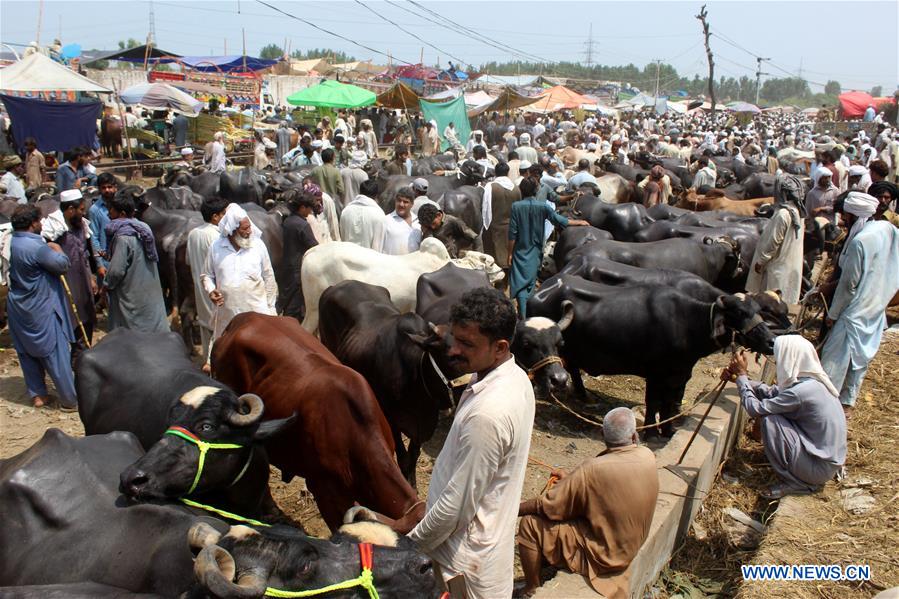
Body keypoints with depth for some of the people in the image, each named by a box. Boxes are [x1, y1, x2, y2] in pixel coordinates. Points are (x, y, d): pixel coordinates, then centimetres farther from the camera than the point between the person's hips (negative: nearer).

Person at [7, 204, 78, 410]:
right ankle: (70, 400, 10)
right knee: (56, 354, 1)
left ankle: (37, 395, 28)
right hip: (40, 310, -8)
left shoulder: (10, 242, 2)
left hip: (18, 308, 8)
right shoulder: (35, 246, -24)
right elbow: (62, 265, -20)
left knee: (27, 353, 17)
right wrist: (57, 249, 0)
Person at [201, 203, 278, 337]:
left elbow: (268, 278, 5)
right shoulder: (215, 247, 0)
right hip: (227, 314, 1)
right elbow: (207, 275, 14)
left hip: (257, 311, -1)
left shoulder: (258, 245, -2)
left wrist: (270, 308, 6)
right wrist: (210, 290, -7)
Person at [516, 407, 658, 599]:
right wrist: (571, 479, 7)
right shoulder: (648, 457, -12)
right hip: (632, 544, 7)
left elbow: (547, 505, -21)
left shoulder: (593, 470, -30)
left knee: (529, 524, -4)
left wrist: (514, 509, -5)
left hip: (602, 553, -7)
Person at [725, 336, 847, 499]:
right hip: (830, 458, 9)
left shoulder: (800, 391, -26)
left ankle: (794, 483, -3)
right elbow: (771, 392, 12)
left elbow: (755, 409, -19)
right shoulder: (812, 381, 2)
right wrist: (738, 378, 6)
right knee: (773, 410, 12)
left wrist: (741, 374, -9)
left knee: (768, 420, -16)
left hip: (820, 468, -9)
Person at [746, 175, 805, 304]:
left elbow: (773, 242, -19)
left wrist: (760, 261, -10)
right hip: (792, 264, 9)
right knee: (785, 300, 15)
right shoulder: (797, 211, 5)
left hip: (778, 266, -9)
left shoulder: (782, 214, -22)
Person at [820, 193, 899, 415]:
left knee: (836, 358, 2)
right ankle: (847, 402, 29)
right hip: (876, 309, 8)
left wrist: (832, 313, -7)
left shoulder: (859, 242, -24)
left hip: (855, 312, -8)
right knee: (860, 358, 17)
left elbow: (849, 284, -18)